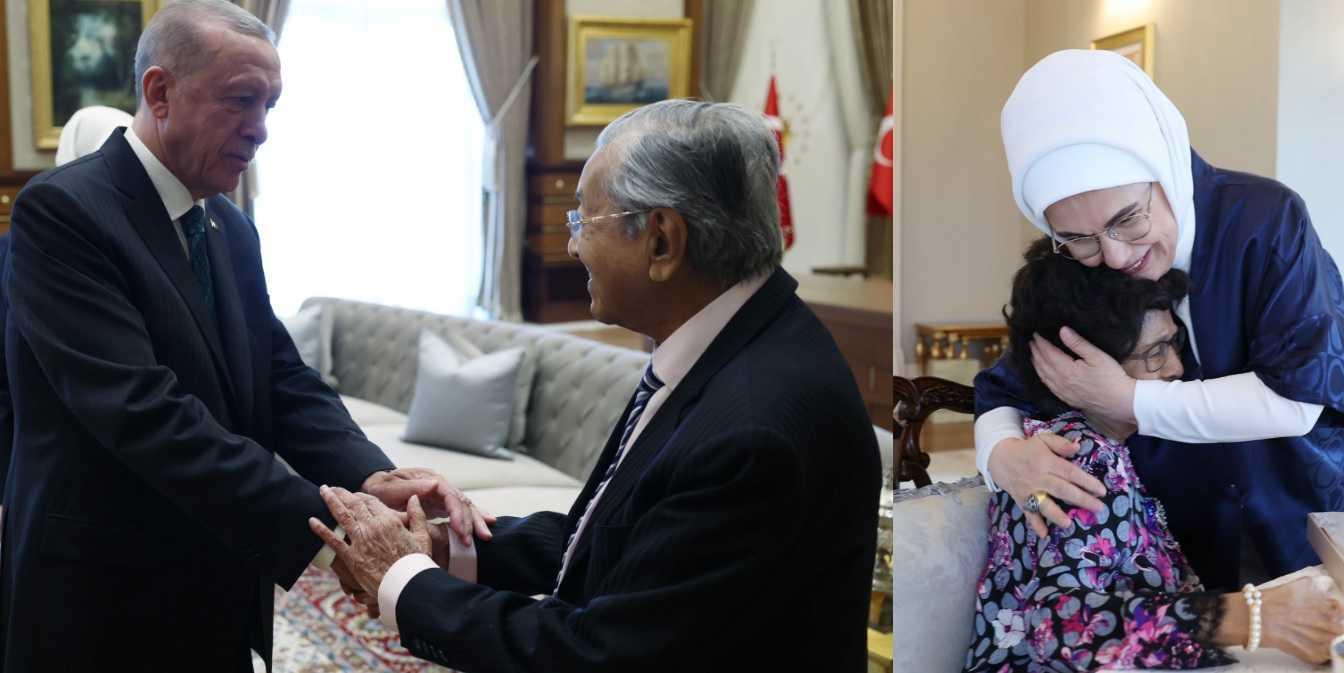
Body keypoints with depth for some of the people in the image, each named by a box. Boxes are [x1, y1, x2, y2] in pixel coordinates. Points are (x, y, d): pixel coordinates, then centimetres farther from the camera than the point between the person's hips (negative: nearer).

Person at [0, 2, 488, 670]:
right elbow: (144, 412, -26)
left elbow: (283, 380, 4)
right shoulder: (62, 211, -16)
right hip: (108, 614, -7)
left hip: (222, 603, 7)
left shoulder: (230, 228, 10)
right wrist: (328, 527, -31)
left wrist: (372, 477, -16)